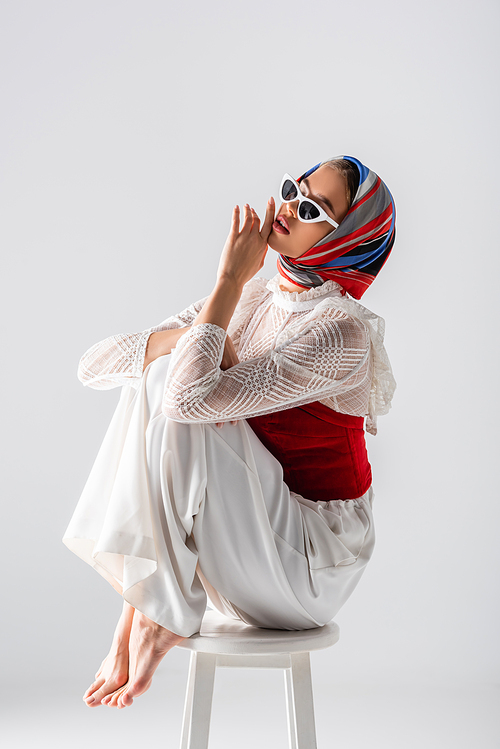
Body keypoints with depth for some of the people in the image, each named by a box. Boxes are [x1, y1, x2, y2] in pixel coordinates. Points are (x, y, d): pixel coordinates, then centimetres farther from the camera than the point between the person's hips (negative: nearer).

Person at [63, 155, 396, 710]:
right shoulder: (245, 302, 3)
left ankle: (163, 617, -5)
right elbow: (94, 365, -2)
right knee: (157, 378, -14)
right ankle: (142, 599, -8)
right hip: (237, 545, 7)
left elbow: (191, 397, -33)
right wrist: (186, 338, -20)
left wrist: (231, 278, -20)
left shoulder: (343, 332, -20)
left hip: (310, 562, -6)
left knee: (175, 405, -24)